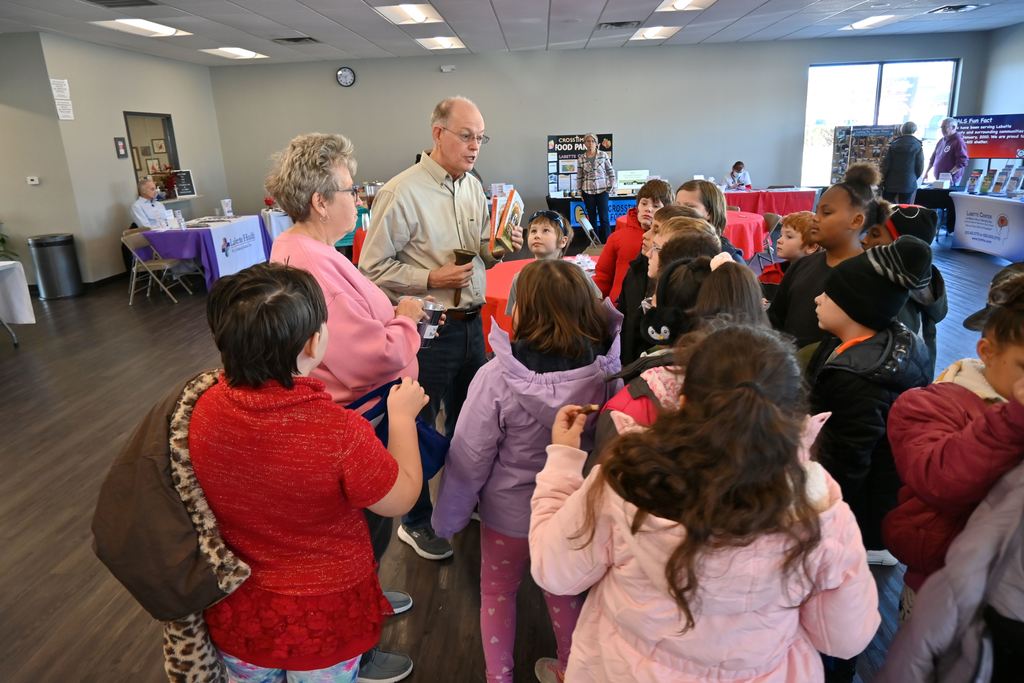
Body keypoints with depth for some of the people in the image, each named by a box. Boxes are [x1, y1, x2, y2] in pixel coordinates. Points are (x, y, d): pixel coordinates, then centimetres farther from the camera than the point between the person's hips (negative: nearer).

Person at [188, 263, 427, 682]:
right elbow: (402, 498, -17)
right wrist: (403, 416, -5)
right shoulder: (340, 433, -35)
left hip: (236, 612, 4)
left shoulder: (204, 409, -19)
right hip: (325, 620, -3)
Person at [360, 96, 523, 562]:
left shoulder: (474, 187, 8)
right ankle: (415, 522, 29)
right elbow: (373, 267, -14)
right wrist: (430, 279, -21)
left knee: (467, 418, 21)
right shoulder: (402, 192, -15)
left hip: (470, 323, 7)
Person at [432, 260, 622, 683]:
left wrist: (448, 518, -3)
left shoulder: (498, 378, -29)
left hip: (509, 511, -2)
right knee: (563, 589, 29)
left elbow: (469, 459, -18)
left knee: (497, 591, 25)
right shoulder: (605, 372, -22)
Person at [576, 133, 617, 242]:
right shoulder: (581, 158, 2)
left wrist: (611, 187, -1)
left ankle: (607, 242, 1)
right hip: (588, 191, 1)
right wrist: (580, 191, 5)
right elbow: (579, 176, 7)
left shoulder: (603, 155, -1)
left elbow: (610, 172, 3)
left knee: (604, 217, -5)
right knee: (592, 218, 7)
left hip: (602, 190, -1)